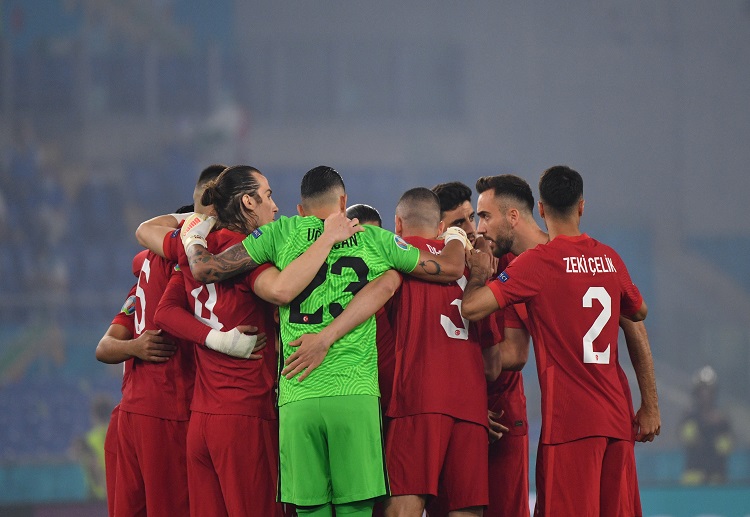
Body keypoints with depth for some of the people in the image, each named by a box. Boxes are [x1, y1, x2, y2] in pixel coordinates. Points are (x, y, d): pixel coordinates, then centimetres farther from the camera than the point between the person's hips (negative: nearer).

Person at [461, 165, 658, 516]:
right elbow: (639, 312, 28)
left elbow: (472, 307, -14)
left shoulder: (537, 263, -7)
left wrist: (479, 273, 5)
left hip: (569, 419, -5)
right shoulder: (610, 259, 10)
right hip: (617, 416, 5)